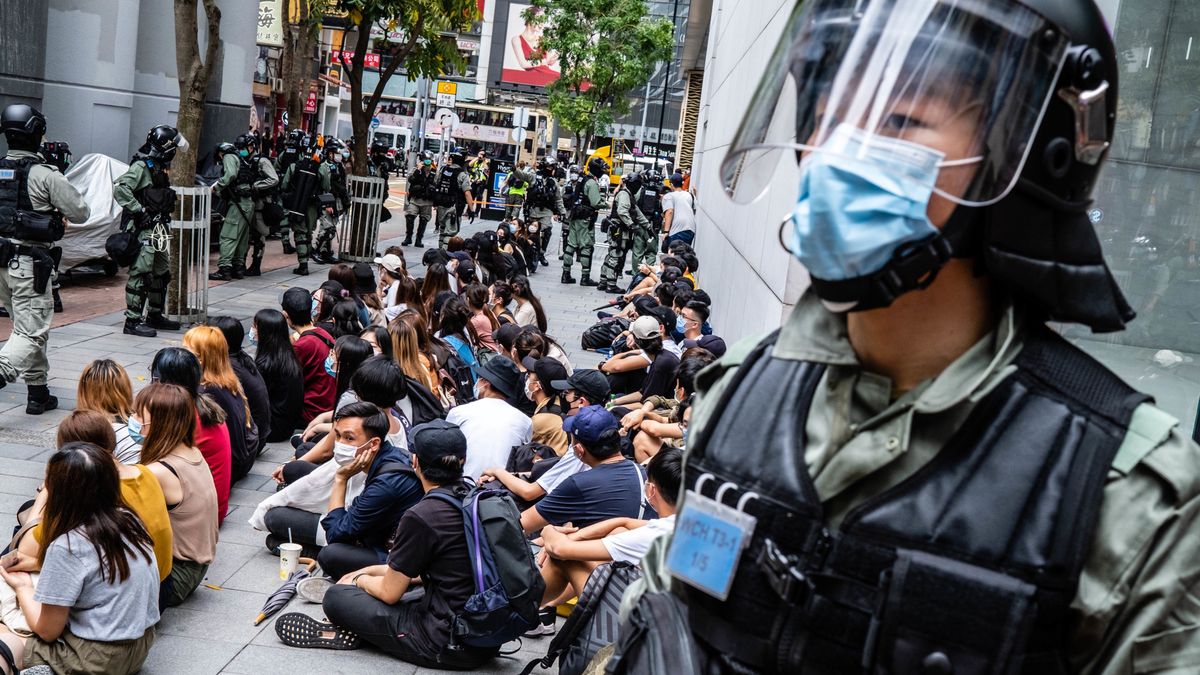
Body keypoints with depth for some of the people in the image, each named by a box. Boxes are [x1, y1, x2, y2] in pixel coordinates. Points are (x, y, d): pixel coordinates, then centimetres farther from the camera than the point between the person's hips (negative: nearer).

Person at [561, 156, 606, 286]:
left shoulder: (583, 180, 14)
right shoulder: (592, 183, -14)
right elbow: (595, 203, -18)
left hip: (575, 217, 9)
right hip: (586, 219, -9)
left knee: (571, 244, 10)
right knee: (586, 246, -4)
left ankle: (566, 274, 14)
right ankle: (585, 277, -3)